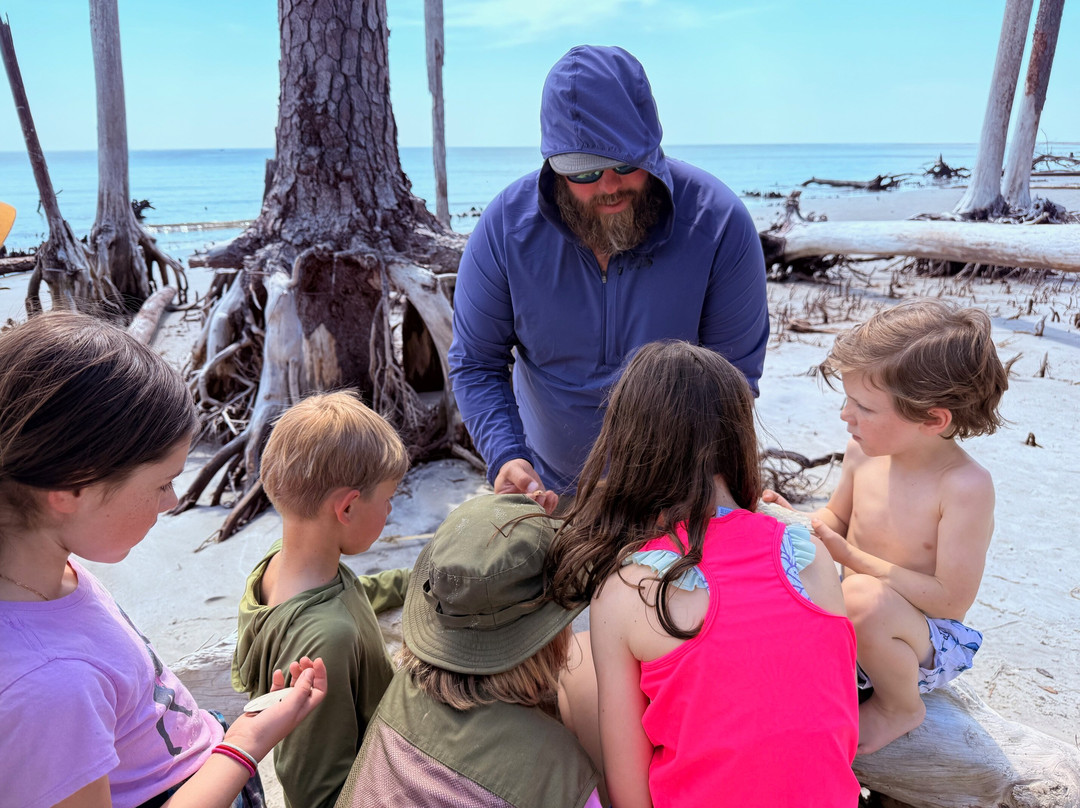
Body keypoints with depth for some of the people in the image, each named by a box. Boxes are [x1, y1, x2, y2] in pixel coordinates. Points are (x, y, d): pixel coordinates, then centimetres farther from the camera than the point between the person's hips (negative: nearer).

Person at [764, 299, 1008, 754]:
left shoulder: (965, 486, -25)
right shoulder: (864, 452, -8)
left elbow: (952, 600, -25)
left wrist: (853, 558, -27)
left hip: (928, 642, -5)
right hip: (857, 629, 6)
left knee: (863, 597, -37)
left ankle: (901, 706, -6)